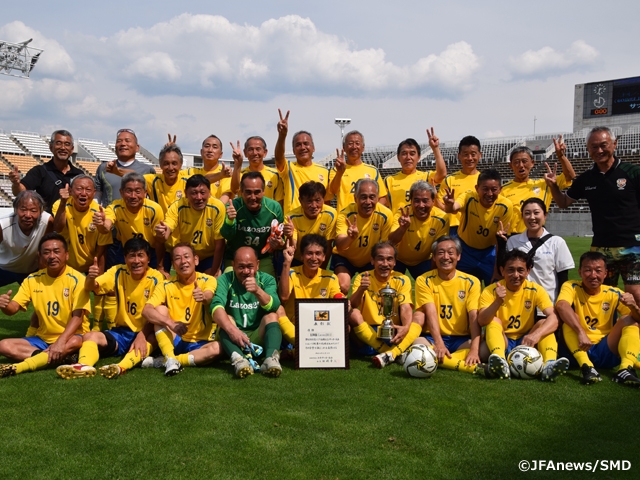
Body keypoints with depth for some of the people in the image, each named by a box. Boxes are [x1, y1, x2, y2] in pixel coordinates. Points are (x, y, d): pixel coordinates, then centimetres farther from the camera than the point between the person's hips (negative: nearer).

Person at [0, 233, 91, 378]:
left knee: (75, 342, -38)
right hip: (42, 338, 5)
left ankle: (18, 367, -33)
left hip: (69, 336, -4)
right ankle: (59, 358, -27)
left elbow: (78, 316, -18)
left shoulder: (76, 279, -12)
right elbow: (12, 309, 0)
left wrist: (60, 342, -33)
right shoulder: (32, 279, 3)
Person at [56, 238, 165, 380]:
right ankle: (84, 366, -49)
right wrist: (91, 278, -36)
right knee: (89, 336, -19)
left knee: (153, 338, -36)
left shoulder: (156, 278, -10)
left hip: (146, 333, -4)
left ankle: (121, 367, -59)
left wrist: (142, 335, -32)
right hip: (122, 332, 4)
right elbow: (91, 288, -11)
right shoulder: (118, 272, -1)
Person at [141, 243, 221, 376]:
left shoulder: (208, 280, -7)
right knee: (160, 310, -18)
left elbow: (209, 298, -30)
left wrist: (204, 298, -56)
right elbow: (146, 311, -18)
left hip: (201, 343, -1)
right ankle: (170, 359, -28)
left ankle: (162, 361, -23)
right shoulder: (166, 286, -4)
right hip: (174, 341, 1)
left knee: (218, 348, -32)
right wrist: (171, 324, -34)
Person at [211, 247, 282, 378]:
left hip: (259, 337, 1)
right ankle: (238, 359, -51)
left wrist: (258, 291, -39)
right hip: (233, 338, 0)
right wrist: (232, 330, -40)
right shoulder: (225, 280, -3)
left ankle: (271, 358, -48)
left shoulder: (267, 279, 0)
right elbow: (217, 306, -22)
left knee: (272, 316, -23)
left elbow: (273, 307, -19)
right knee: (225, 318, -26)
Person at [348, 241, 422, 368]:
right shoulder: (363, 278, 0)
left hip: (393, 333, 1)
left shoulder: (402, 280, 1)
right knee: (353, 314, -29)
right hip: (367, 333, 0)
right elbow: (353, 306, -13)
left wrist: (406, 327, -34)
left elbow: (406, 308, -11)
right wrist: (361, 289, -35)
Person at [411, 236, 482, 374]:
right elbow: (431, 313, -13)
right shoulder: (424, 280, 1)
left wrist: (474, 349, -26)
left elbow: (474, 316, -10)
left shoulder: (471, 282, 2)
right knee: (414, 343, -34)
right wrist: (439, 343, -29)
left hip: (461, 339, 1)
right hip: (432, 338, -1)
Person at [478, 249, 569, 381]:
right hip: (501, 341, -1)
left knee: (543, 323, -21)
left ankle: (549, 365, -44)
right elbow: (481, 321, -23)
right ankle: (500, 362, -51)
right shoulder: (491, 291, -8)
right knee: (494, 321, -27)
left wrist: (536, 334, -41)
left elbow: (553, 319, -21)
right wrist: (498, 302, -40)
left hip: (526, 343, 1)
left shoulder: (535, 290, -6)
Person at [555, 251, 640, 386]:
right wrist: (581, 332, -42)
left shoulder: (614, 294, 4)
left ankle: (626, 368, -33)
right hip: (578, 349, -2)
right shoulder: (571, 287, -5)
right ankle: (586, 366, -38)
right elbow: (561, 306, -28)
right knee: (570, 317, -25)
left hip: (606, 352, 3)